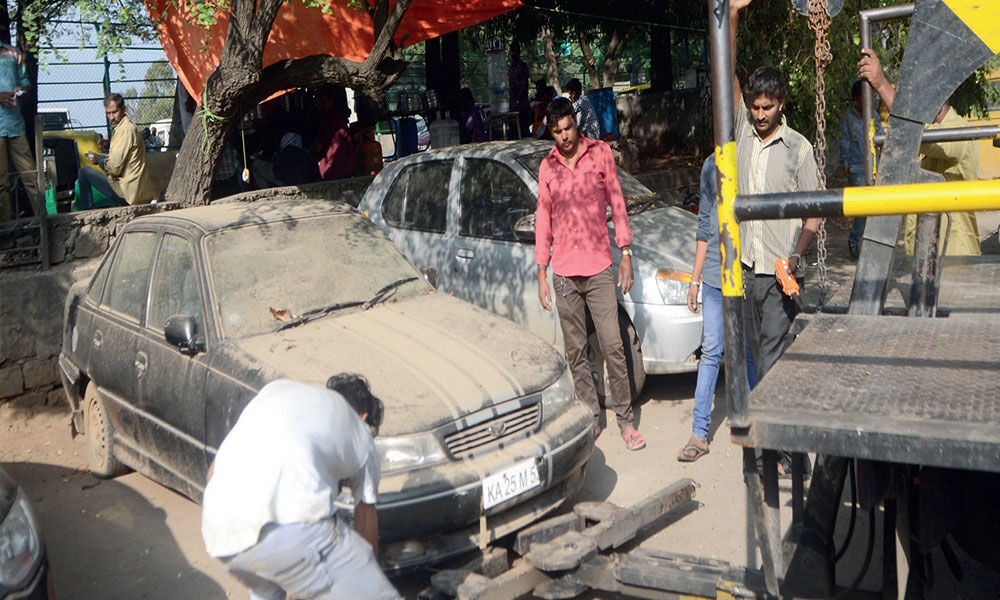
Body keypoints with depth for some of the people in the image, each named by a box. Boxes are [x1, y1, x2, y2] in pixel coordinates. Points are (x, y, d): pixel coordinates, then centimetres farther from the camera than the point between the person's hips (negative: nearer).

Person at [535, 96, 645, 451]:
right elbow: (543, 220, 11)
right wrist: (541, 275, 8)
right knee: (575, 351, 6)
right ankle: (591, 416, 17)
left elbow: (616, 203, 8)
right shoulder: (547, 166, 8)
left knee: (612, 346, -4)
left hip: (599, 268, -2)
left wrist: (625, 253, 3)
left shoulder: (600, 153, 4)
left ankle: (625, 418, 7)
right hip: (564, 273, 2)